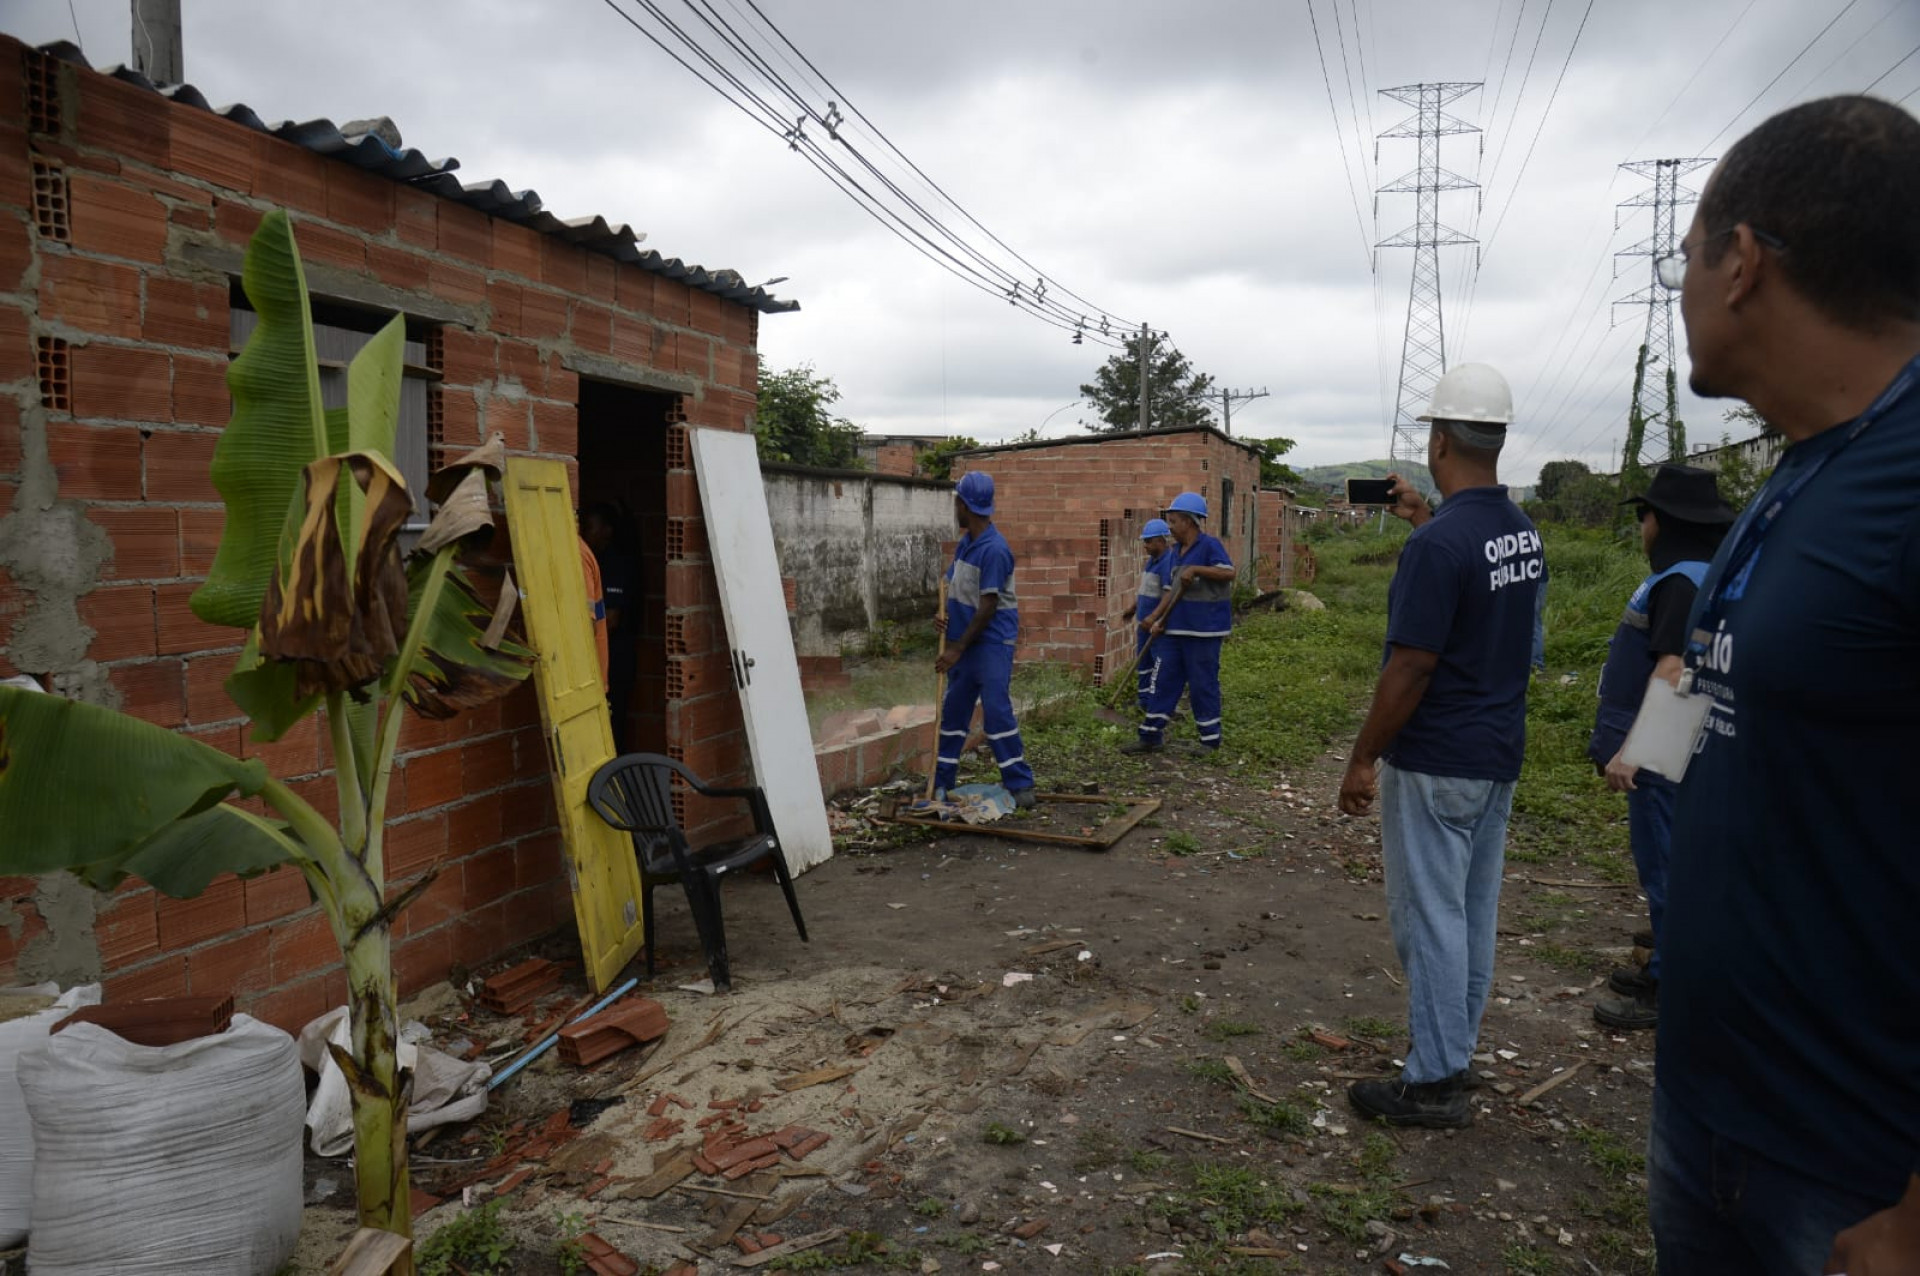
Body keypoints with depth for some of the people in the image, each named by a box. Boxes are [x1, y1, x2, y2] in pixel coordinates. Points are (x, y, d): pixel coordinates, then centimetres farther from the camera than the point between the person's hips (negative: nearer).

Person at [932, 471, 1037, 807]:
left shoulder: (994, 549, -19)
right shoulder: (965, 543, 9)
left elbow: (988, 607, -19)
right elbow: (953, 586, 19)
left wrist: (958, 648, -16)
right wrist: (944, 614, -3)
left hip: (992, 644, -9)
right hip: (964, 643, 9)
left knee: (997, 711, -9)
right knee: (953, 712, 12)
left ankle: (1020, 783, 2)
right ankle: (941, 780, 21)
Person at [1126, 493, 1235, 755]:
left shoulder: (1209, 545, -10)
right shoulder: (1177, 550, 14)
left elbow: (1229, 572, -25)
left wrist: (1196, 569, -29)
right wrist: (1157, 618, 13)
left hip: (1203, 630, -8)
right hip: (1175, 628, 8)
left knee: (1203, 684, 1)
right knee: (1163, 680, 8)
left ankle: (1210, 739, 16)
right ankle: (1150, 737, 13)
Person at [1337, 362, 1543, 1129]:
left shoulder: (1438, 544, -22)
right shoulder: (1522, 533, 5)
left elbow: (1410, 668, -21)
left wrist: (1362, 759, -13)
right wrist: (1424, 521, 26)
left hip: (1436, 764, -9)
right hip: (1499, 756, 9)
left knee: (1429, 914, 0)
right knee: (1473, 909, 16)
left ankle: (1434, 1083, 9)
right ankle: (1456, 1051, 30)